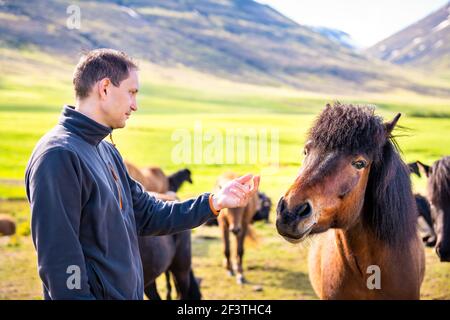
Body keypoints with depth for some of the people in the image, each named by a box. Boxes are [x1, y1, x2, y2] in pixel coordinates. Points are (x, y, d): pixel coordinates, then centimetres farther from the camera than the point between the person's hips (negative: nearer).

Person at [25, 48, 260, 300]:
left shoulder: (107, 151, 12)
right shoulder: (59, 156, -19)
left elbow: (147, 215, 12)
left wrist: (213, 202, 4)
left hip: (130, 292, 9)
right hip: (95, 293, -9)